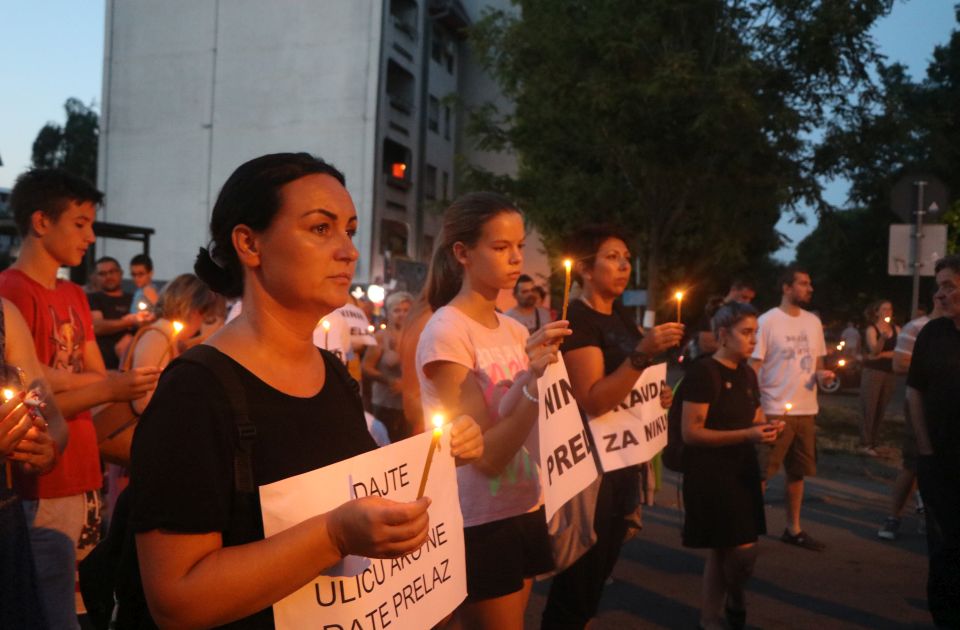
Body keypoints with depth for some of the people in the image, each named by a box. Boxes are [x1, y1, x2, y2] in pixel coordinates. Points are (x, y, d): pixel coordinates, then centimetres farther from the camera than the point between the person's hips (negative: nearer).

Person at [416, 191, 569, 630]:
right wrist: (533, 382, -32)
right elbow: (487, 456, -21)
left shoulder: (515, 331, 5)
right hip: (476, 523, -7)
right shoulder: (445, 332, -17)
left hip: (524, 510, 7)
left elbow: (530, 431, 8)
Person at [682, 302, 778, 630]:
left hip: (742, 470, 8)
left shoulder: (747, 373, 10)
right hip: (710, 474, -8)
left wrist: (766, 428, -1)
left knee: (722, 551, 12)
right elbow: (691, 432, -19)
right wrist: (747, 434, -24)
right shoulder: (702, 372, -15)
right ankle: (735, 600, 21)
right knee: (743, 551, -8)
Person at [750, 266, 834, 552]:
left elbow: (816, 362, 17)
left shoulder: (813, 322, 9)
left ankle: (793, 529, 28)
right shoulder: (767, 322, -10)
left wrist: (822, 374, -6)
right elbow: (753, 367, -11)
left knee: (798, 472, 15)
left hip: (806, 410, 7)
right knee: (760, 473, -1)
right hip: (775, 410, -6)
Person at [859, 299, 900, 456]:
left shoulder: (896, 329, 7)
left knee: (881, 409, 6)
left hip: (890, 373, 4)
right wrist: (882, 337, -36)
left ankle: (873, 442, 12)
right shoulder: (871, 329, -5)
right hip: (873, 372, -4)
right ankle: (865, 444, -5)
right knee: (869, 408, -6)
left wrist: (882, 355, -11)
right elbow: (874, 350, -19)